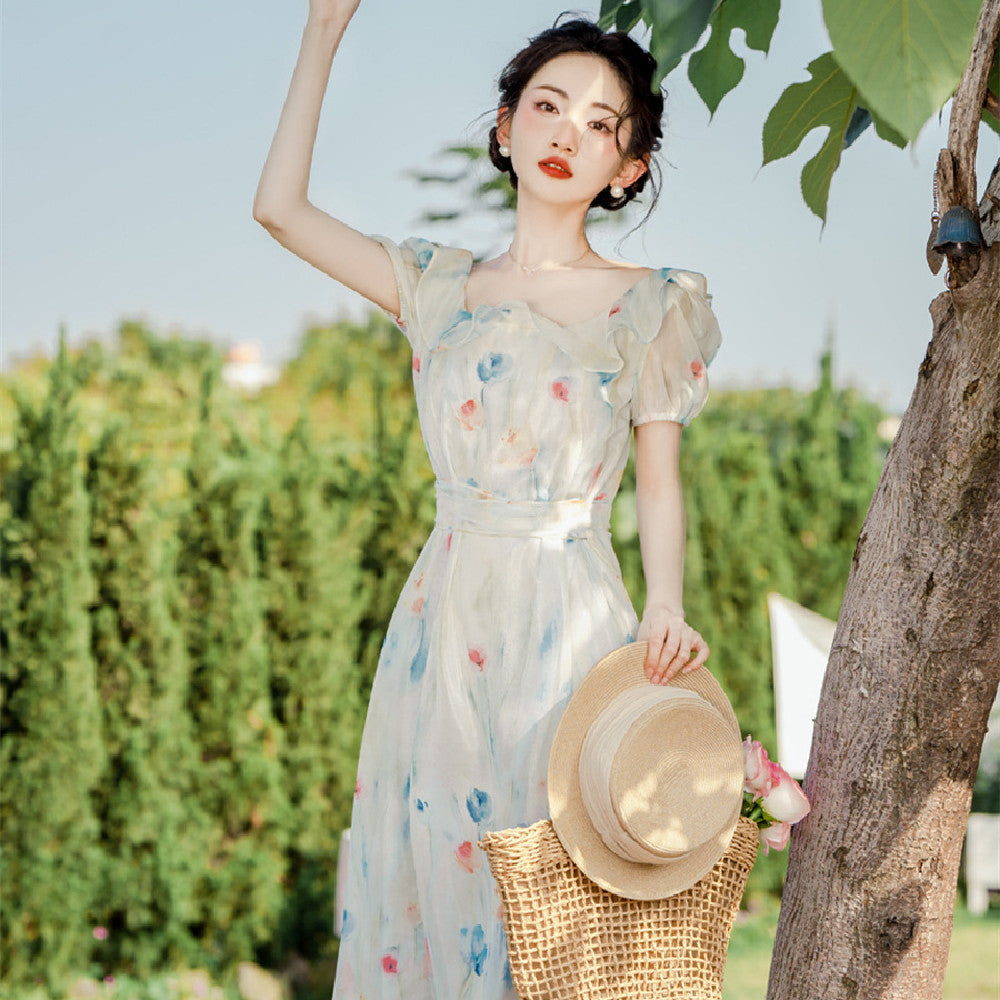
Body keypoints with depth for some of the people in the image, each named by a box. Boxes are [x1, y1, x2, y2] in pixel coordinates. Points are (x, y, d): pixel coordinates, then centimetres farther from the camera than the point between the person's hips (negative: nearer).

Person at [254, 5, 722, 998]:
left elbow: (658, 482, 5)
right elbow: (279, 207, 8)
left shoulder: (649, 304, 5)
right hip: (446, 612, 3)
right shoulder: (442, 286, 12)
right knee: (431, 864, 2)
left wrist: (666, 604, -13)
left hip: (570, 618, -3)